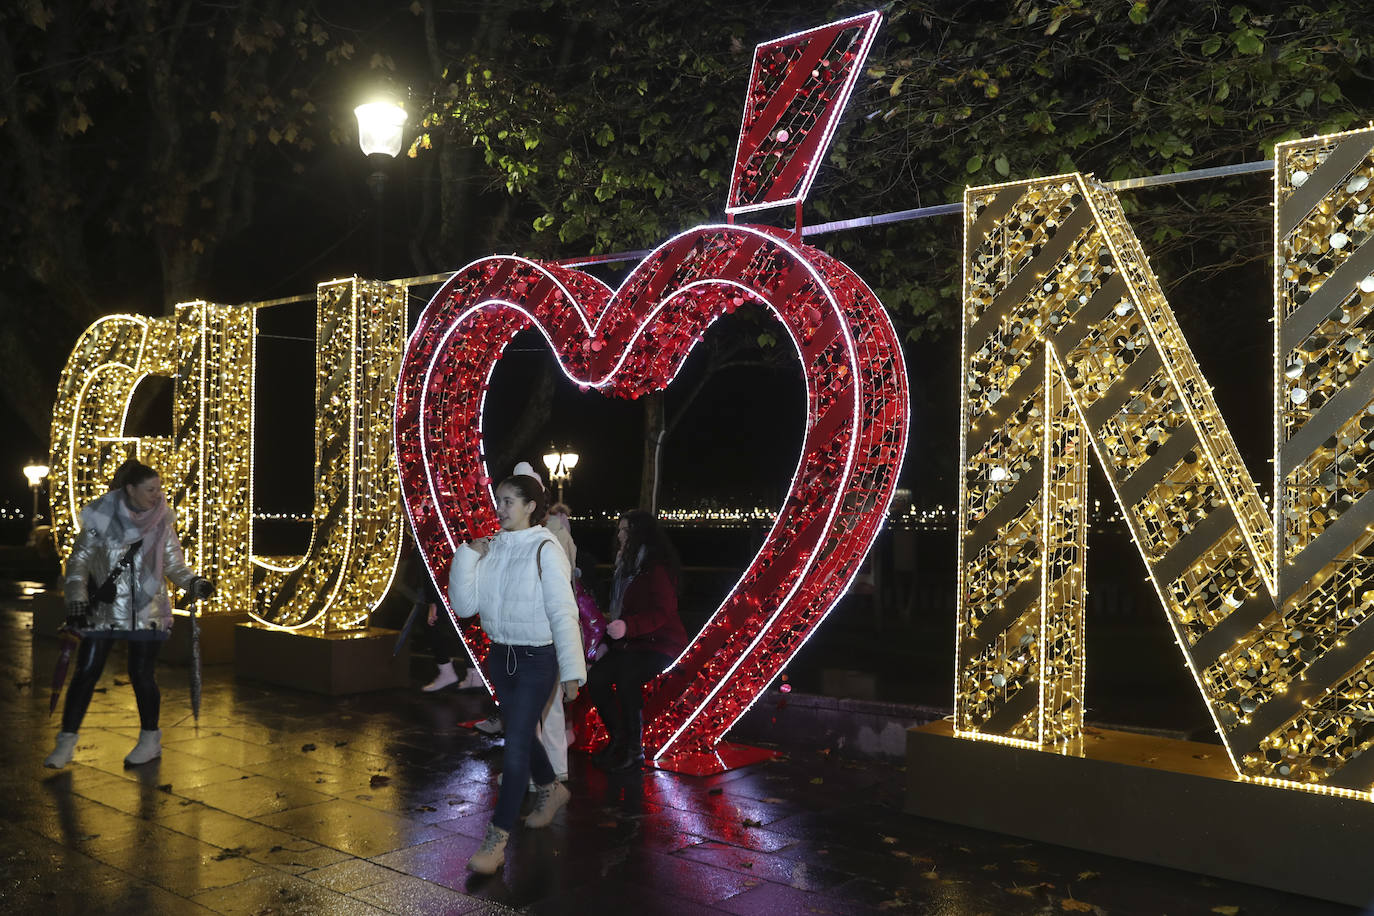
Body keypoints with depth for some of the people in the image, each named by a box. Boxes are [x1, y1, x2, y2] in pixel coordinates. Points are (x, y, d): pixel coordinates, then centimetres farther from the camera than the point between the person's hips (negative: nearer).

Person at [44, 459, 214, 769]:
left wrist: (193, 582, -13)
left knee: (142, 675, 3)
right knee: (86, 672, 1)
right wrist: (77, 597, -9)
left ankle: (151, 739, 20)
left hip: (146, 612, 0)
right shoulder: (100, 516, -6)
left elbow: (174, 563, 5)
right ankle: (66, 741, 15)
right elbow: (80, 559, 1)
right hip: (104, 610, 0)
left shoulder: (162, 521, -1)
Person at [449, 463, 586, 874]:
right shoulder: (491, 548, 1)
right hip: (500, 655, 7)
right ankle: (551, 790, 47)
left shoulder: (545, 549, -15)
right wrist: (466, 557, -12)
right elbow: (464, 605, -1)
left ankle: (497, 840, 5)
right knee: (520, 733, 22)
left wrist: (572, 671, -17)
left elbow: (563, 613, -15)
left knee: (515, 747, -6)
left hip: (537, 659, -6)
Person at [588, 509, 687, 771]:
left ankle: (634, 750, -17)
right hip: (631, 642, 9)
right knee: (596, 677, -13)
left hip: (659, 644, -9)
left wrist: (627, 626, -36)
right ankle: (618, 739, 3)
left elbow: (663, 612, -24)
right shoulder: (627, 564, 15)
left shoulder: (657, 566, -15)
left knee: (626, 679, -32)